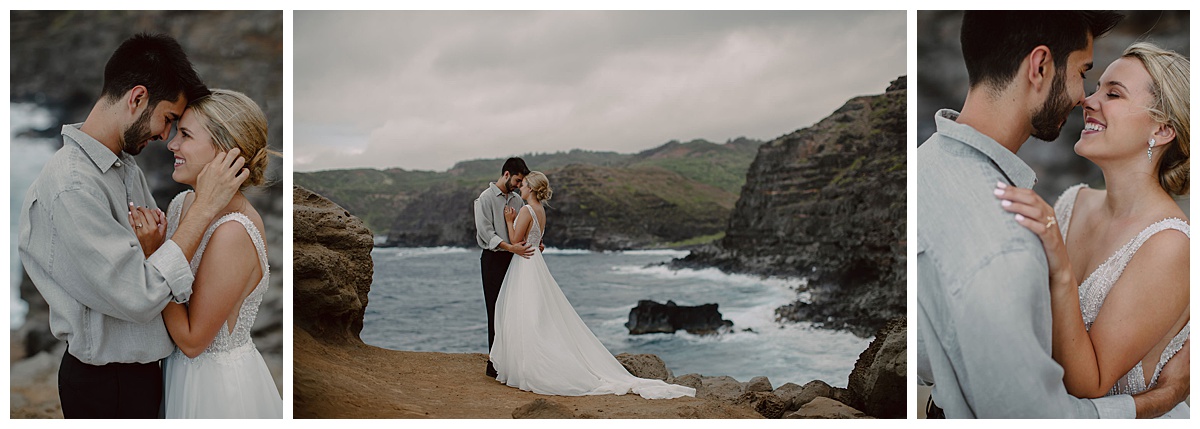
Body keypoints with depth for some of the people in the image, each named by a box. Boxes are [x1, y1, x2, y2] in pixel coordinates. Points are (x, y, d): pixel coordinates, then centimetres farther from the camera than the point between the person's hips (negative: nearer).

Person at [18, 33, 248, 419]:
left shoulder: (126, 163, 4)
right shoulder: (70, 187, -25)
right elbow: (139, 297, -29)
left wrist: (154, 232, -6)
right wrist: (205, 206, -26)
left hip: (143, 365, 8)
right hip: (106, 385, -8)